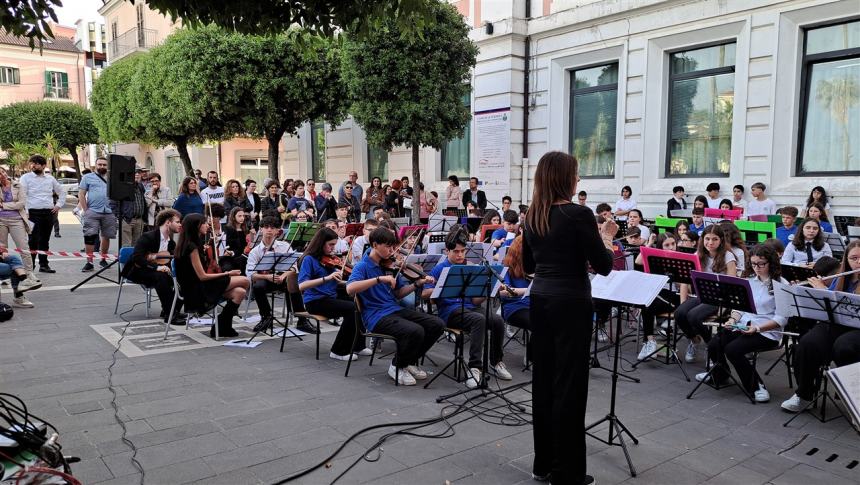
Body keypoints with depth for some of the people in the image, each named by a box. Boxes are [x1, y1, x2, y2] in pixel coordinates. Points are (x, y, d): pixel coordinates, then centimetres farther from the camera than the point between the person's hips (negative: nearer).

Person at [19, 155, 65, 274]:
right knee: (33, 240, -8)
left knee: (45, 240, 10)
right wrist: (25, 212, -14)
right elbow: (22, 196, -6)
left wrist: (59, 205, 13)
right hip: (34, 213, -4)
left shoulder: (50, 179, 14)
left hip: (49, 213, 4)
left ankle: (44, 265, 17)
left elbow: (61, 192, 26)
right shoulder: (26, 178, 2)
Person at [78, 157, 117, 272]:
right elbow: (81, 194, 5)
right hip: (93, 212, -3)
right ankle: (89, 262, -5)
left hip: (109, 212, 3)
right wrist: (85, 210, -4)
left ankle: (103, 259, 23)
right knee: (90, 236, -8)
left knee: (106, 236, 9)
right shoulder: (88, 177, 8)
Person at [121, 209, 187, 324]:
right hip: (139, 272, -6)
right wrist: (156, 267, -36)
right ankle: (169, 314, -31)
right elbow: (137, 258, -28)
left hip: (154, 271, 7)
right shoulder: (147, 237, -17)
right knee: (160, 276, -37)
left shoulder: (171, 242, 6)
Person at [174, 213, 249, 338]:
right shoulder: (192, 247, -17)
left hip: (201, 287, 9)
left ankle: (223, 327, -1)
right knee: (244, 280, -10)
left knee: (240, 292, -7)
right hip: (197, 291, -9)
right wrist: (227, 274, -11)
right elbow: (202, 276, -18)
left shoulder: (195, 244, 12)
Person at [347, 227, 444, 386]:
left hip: (395, 309, 7)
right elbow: (350, 289, -28)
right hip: (376, 317, -7)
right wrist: (380, 279, -33)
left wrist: (418, 284, 0)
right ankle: (397, 367, -3)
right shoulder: (362, 266, -8)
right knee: (415, 331, -31)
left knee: (437, 324, -8)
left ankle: (410, 361, 12)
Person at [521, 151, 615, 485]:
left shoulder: (531, 216, 6)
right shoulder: (579, 214, -15)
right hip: (571, 304, -7)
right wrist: (606, 238, 5)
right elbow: (604, 267, -12)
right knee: (569, 384, 1)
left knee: (543, 378, 13)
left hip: (540, 301, 7)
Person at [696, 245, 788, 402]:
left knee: (732, 349, -29)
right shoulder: (748, 280, 11)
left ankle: (756, 386, -8)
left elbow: (782, 318, -11)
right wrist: (733, 319, -6)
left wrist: (757, 328, -22)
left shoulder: (781, 285, -6)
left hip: (767, 331, -6)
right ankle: (719, 375, 16)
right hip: (742, 326, 6)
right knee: (713, 345, -16)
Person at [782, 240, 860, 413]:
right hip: (833, 324, 4)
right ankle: (803, 394, -10)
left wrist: (824, 290, -17)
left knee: (842, 347, -38)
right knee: (807, 344, -27)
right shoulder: (840, 279, 14)